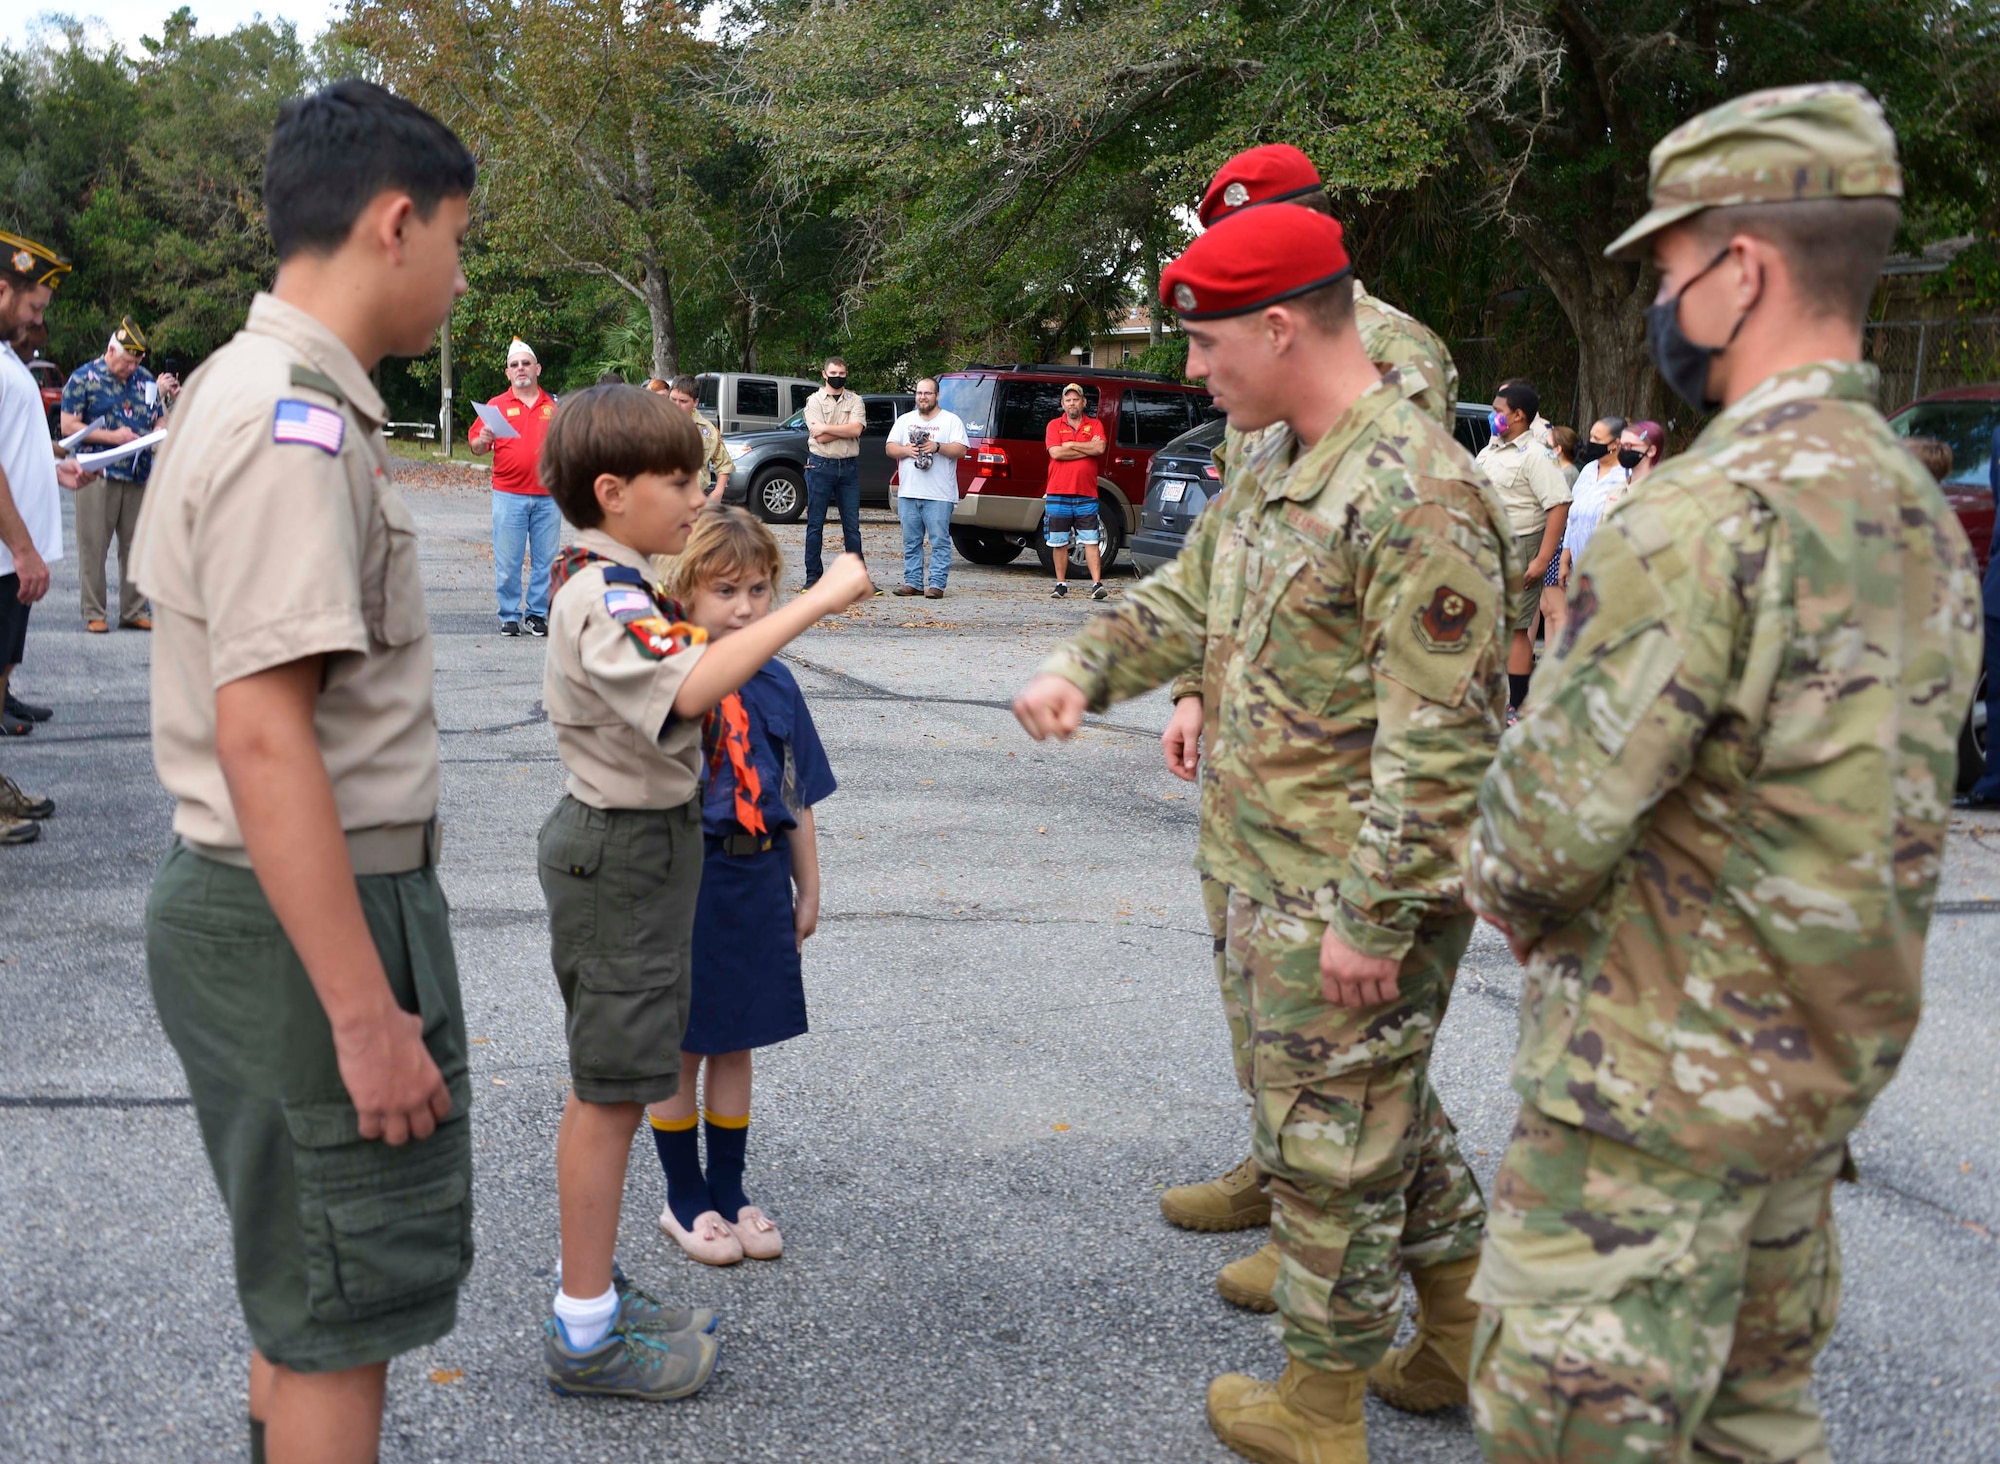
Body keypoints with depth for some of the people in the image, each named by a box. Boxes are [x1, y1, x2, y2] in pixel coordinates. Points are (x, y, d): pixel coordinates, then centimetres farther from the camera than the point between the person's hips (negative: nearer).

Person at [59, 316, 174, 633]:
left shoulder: (146, 380, 13)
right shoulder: (83, 378, 0)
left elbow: (160, 422, 19)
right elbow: (68, 426, -4)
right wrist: (112, 436, -13)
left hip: (140, 475, 4)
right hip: (98, 475, -4)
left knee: (136, 546, 7)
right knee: (93, 547, -1)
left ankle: (134, 612, 14)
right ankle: (94, 614, 6)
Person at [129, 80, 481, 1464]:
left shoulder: (240, 388, 11)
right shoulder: (299, 425, -21)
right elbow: (262, 734, -27)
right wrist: (368, 1015, -25)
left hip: (235, 896, 10)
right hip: (312, 920, -10)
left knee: (301, 1273, 25)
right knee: (347, 1308, 6)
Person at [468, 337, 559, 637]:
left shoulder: (554, 405, 11)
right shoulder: (497, 406, 7)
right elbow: (476, 447, 6)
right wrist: (483, 441, -15)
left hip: (548, 495, 1)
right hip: (509, 496, -1)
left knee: (545, 561, 4)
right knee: (507, 562, -1)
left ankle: (537, 613, 15)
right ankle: (509, 616, 9)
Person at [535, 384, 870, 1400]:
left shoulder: (602, 582, 12)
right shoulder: (607, 595, -22)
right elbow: (690, 687, -41)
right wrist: (815, 600, -40)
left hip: (625, 846, 11)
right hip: (624, 854, -11)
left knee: (604, 1087, 17)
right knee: (611, 1094, -2)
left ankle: (591, 1297, 31)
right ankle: (585, 1336, 10)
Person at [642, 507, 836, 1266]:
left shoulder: (775, 683, 4)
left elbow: (796, 795, 11)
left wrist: (807, 889, 13)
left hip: (758, 878, 5)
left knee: (735, 1043, 16)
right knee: (679, 1047, 9)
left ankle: (730, 1191, 31)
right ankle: (685, 1198, 26)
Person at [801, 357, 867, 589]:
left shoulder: (854, 401, 10)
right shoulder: (815, 400, 3)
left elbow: (856, 429, -9)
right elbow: (820, 437, -9)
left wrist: (826, 427, -10)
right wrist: (846, 429, -5)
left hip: (849, 467, 2)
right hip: (821, 466, -2)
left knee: (852, 524, 4)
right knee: (815, 523, 0)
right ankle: (813, 576, 5)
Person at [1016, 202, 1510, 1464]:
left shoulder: (1415, 495, -23)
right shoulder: (1271, 459, 8)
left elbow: (1440, 743, -24)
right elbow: (1195, 596, 20)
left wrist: (1374, 918, -22)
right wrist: (1083, 669, 4)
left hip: (1353, 894, -9)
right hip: (1271, 872, 9)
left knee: (1329, 1138, 7)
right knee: (1387, 1107, 22)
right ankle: (1462, 1339, 42)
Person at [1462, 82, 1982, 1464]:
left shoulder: (1708, 510, -24)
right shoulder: (1926, 512, 7)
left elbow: (1549, 824, -24)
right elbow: (1875, 809, 13)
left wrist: (1511, 891, -1)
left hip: (1660, 1079, -9)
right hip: (1824, 1060, 9)